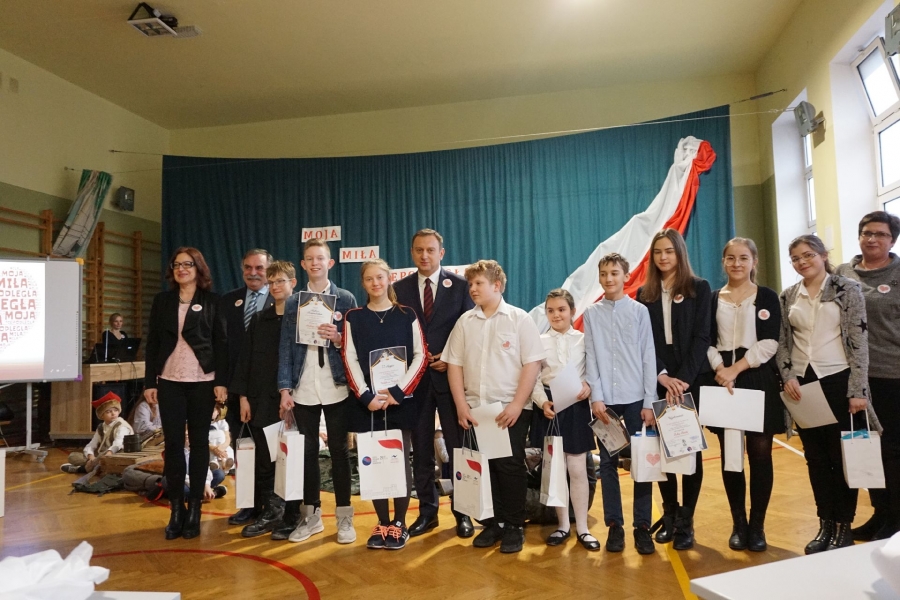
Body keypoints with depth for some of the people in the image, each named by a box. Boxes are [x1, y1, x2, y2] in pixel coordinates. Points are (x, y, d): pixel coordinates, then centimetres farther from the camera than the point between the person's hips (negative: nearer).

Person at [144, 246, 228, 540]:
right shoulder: (162, 300, 9)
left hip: (202, 382, -2)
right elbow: (152, 343, 8)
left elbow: (221, 344, -1)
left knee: (199, 442, 4)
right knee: (173, 444, 1)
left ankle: (194, 510, 13)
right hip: (169, 381, 2)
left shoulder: (212, 302, 2)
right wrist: (149, 382, 2)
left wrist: (221, 381, -8)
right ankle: (176, 509, 12)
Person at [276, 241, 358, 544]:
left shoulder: (346, 299, 3)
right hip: (303, 390, 2)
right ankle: (311, 515, 22)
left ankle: (344, 516, 15)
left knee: (339, 450, 5)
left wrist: (338, 338, -19)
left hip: (336, 388, -2)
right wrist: (285, 389, -3)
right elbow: (285, 347, 5)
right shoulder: (292, 303, 9)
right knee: (307, 451, 9)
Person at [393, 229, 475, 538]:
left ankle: (462, 511, 18)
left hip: (450, 375, -2)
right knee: (420, 447, 9)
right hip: (415, 377, 2)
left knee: (457, 445, 5)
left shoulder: (460, 285, 0)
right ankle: (427, 510, 22)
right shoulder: (400, 288, 6)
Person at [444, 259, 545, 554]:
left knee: (510, 467, 2)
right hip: (474, 409, 4)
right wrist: (461, 406, -2)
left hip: (510, 410, -3)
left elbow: (532, 364, -7)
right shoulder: (465, 322, 7)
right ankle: (493, 523, 23)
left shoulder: (519, 319, -3)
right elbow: (454, 365, 6)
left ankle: (513, 526, 17)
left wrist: (516, 405, -13)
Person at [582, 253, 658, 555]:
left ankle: (642, 526, 15)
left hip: (636, 398, 0)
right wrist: (596, 397, -6)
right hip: (605, 399, 1)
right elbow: (591, 358, 2)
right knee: (608, 463, 6)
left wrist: (649, 402, -4)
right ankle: (615, 525, 17)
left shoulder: (639, 311, 2)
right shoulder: (592, 313, 5)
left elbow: (648, 357, 1)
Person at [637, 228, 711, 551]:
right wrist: (662, 376, -13)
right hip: (658, 381, 2)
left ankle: (686, 521, 13)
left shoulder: (699, 288, 2)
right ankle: (670, 512, 20)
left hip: (690, 378, -2)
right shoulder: (645, 293, 8)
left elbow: (701, 337, -5)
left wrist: (683, 378, -15)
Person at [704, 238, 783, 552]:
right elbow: (707, 341, 4)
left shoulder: (767, 297, 5)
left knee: (760, 454, 1)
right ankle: (738, 524, 17)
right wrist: (719, 368, -14)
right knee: (729, 455, 5)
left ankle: (757, 526, 14)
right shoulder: (712, 298, 9)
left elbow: (770, 342, -6)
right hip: (722, 381, 1)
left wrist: (737, 368, -15)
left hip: (758, 379, -1)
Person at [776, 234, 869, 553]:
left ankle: (843, 526, 19)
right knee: (815, 458, 10)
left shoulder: (848, 289, -2)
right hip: (802, 384, 4)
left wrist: (858, 390, -11)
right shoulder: (788, 297, 8)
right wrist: (788, 376, -5)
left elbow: (859, 342, -7)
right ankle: (825, 524, 23)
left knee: (842, 457, 4)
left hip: (839, 381, -3)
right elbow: (782, 342, 10)